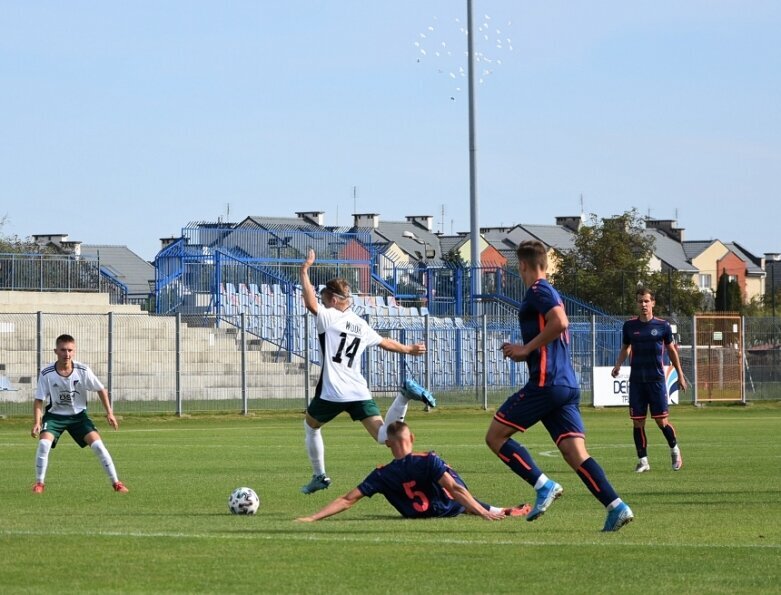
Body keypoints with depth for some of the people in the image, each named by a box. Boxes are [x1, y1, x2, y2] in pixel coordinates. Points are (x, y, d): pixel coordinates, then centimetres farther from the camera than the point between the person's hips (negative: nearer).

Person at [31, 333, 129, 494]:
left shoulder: (83, 371, -17)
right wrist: (36, 422, -25)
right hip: (55, 415, -1)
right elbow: (39, 400, -13)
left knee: (97, 445, -13)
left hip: (78, 415, 1)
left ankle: (116, 482, -2)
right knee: (43, 443, -24)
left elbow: (101, 389, -3)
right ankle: (39, 483, -6)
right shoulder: (46, 374, -19)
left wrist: (109, 413, -7)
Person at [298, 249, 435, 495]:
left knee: (311, 426, 22)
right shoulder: (361, 325, 16)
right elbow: (385, 342, 28)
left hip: (333, 392, -5)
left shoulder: (330, 317, -4)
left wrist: (304, 273, -13)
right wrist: (409, 349, 45)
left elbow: (311, 304, -22)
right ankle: (403, 399, -25)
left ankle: (319, 476, 22)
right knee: (383, 435, -4)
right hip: (360, 392, 5)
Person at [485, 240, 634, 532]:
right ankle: (616, 506, -15)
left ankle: (544, 486, -9)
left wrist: (526, 348, -13)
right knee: (576, 454, -1)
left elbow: (560, 322, -22)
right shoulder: (550, 293, 24)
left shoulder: (538, 291, -5)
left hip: (546, 384, -9)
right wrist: (521, 352, 21)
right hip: (568, 385, 9)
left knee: (495, 436, 0)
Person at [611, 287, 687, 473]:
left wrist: (680, 375, 11)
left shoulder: (662, 326, -1)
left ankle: (675, 449, 22)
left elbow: (671, 350, 10)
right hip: (636, 380, 2)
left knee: (661, 421, -3)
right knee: (637, 421, -1)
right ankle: (643, 460, 8)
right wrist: (618, 365, -3)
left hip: (657, 379, -2)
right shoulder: (629, 326, 4)